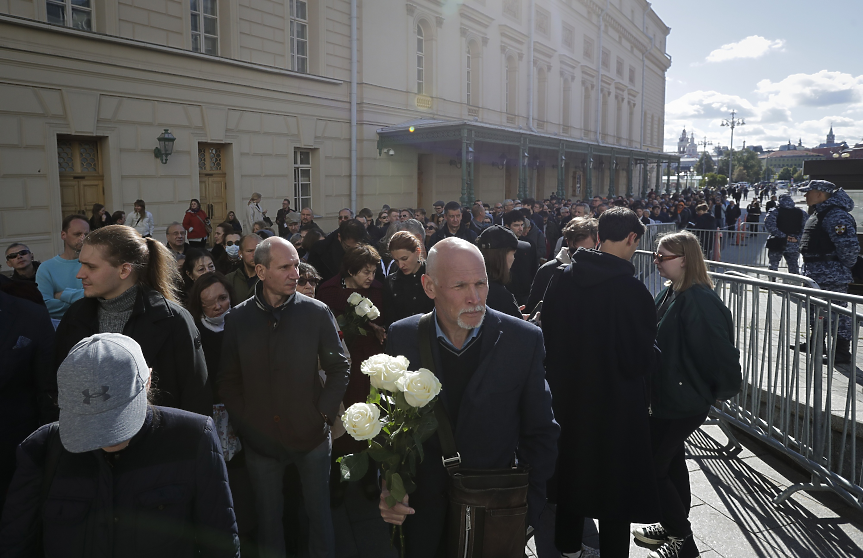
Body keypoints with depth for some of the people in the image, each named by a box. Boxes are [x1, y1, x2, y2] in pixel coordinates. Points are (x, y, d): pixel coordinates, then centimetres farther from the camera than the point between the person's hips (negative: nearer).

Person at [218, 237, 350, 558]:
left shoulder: (317, 313, -9)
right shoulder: (238, 318, -4)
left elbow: (339, 368, -2)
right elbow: (228, 380, 2)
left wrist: (324, 413, -8)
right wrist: (243, 422, -5)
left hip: (311, 435, -1)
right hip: (259, 438, 1)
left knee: (319, 513, 14)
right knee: (268, 518, 17)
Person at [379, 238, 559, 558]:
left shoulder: (524, 340, -13)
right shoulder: (402, 337, -9)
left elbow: (540, 432, -4)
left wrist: (529, 505, -9)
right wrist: (389, 489, -13)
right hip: (423, 511, 1)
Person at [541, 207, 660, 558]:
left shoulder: (562, 279, -7)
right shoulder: (631, 289, -23)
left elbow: (548, 335, 3)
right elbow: (641, 356, -16)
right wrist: (650, 363, 5)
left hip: (567, 394, 6)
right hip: (615, 401, -5)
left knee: (571, 466, 22)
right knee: (615, 477, 12)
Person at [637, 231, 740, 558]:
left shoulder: (699, 299, -23)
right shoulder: (671, 293, 6)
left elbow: (721, 348, -23)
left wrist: (723, 389, -10)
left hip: (684, 402, -9)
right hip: (668, 396, 9)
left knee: (650, 467, -1)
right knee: (671, 461, 21)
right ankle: (674, 526, 39)